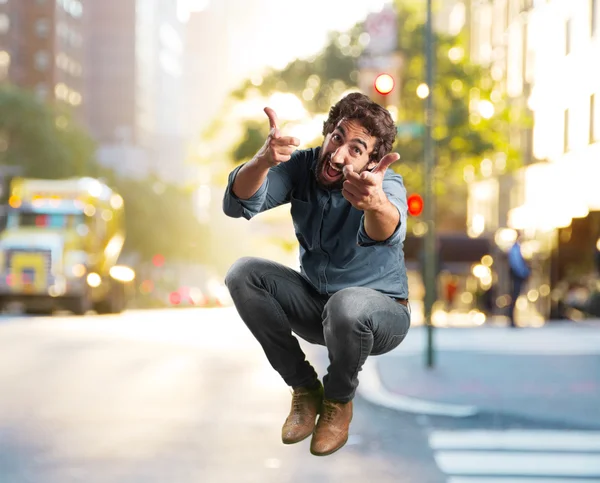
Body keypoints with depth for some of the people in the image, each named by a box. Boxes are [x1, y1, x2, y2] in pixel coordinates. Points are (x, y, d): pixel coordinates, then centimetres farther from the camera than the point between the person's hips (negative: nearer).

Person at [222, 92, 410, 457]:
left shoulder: (386, 184, -24)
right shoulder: (301, 166, -13)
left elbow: (385, 233, -49)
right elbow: (238, 204, -28)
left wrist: (376, 203, -74)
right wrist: (263, 161, -50)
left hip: (379, 313, -4)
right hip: (316, 303, 4)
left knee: (347, 304, -38)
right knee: (242, 274, -18)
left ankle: (339, 399, -5)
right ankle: (305, 388, -3)